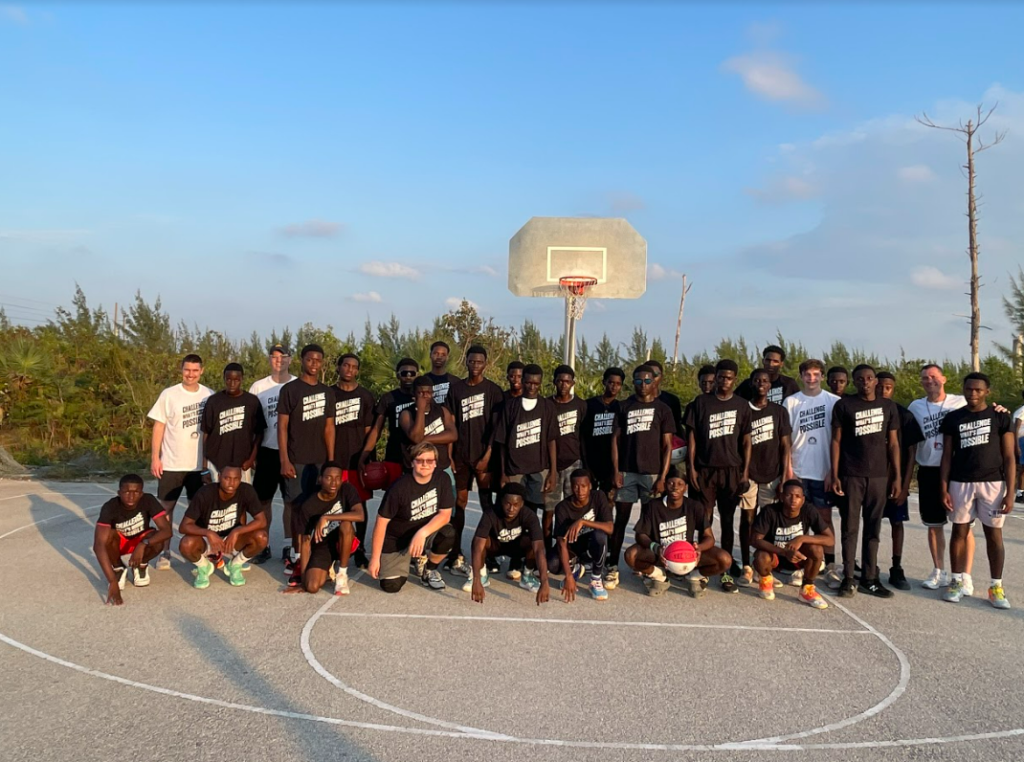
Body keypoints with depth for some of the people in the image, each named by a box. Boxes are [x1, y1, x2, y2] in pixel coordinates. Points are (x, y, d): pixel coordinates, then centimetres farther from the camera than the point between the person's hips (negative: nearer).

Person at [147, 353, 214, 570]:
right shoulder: (169, 395, -5)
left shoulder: (209, 395, 0)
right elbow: (159, 426, -2)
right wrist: (155, 457, -7)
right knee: (166, 506, 6)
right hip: (171, 463, -1)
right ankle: (165, 552, 16)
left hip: (199, 463, 1)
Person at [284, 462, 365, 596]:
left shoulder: (347, 490, -16)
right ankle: (327, 569, 15)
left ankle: (342, 575, -13)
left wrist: (326, 518, -35)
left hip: (343, 543, 0)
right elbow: (305, 542, -12)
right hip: (321, 547, 1)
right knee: (312, 587, -23)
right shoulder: (308, 506, -16)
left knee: (346, 525, -34)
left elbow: (360, 515, -33)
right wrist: (303, 581, -13)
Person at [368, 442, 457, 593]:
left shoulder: (442, 479, -14)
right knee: (391, 585, -18)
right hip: (396, 538, -3)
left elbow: (445, 514, -13)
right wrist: (375, 558, -16)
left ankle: (429, 570, 1)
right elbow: (381, 522, -18)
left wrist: (422, 533, -29)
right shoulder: (399, 488, -24)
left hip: (427, 532, 3)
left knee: (448, 534, -29)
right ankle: (405, 559, 17)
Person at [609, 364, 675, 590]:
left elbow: (667, 445, 2)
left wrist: (662, 477, -6)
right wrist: (616, 470, -3)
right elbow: (615, 439, 7)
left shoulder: (662, 409, 6)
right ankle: (612, 567, 3)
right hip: (626, 471, 1)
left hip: (651, 472, -1)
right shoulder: (624, 407, 10)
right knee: (621, 519, 1)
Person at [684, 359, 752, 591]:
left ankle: (727, 569, 9)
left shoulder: (742, 405, 6)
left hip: (731, 470, 1)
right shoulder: (701, 402, 3)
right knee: (704, 519, 1)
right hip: (705, 469, -1)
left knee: (728, 520, 5)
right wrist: (691, 468, -3)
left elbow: (746, 441, 7)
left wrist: (745, 472, 0)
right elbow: (692, 436, 3)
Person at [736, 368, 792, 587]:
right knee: (747, 519, 1)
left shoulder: (779, 411, 5)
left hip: (771, 474, 0)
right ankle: (746, 567, 5)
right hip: (748, 474, 0)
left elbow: (786, 446, 4)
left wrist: (783, 479, -2)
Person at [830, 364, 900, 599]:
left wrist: (897, 476, 4)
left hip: (879, 476, 2)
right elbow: (836, 441, 1)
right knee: (850, 528, 2)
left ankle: (869, 579, 14)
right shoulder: (844, 405, 1)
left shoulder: (888, 406, 9)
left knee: (873, 529, 7)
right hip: (851, 475, -2)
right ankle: (848, 579, 8)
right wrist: (834, 475, -6)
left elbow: (893, 443, 10)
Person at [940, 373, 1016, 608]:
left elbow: (1009, 457, 0)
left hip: (993, 483, -1)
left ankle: (996, 587, 12)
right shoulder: (953, 419, 5)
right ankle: (957, 582, 17)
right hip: (960, 483, 1)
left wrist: (1010, 492, -6)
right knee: (959, 531, 7)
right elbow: (947, 456, 7)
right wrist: (944, 489, 0)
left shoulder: (1000, 417, 1)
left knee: (994, 534, 3)